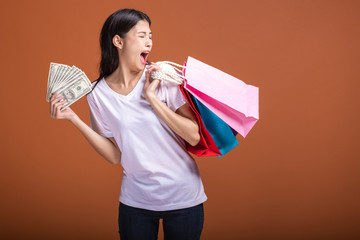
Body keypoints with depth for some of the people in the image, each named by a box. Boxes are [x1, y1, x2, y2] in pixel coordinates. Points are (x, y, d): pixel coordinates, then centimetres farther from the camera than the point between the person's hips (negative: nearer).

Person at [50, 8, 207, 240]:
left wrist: (151, 97, -19)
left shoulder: (161, 78, -10)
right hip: (136, 201, 1)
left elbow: (194, 137, -15)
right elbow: (115, 155, -1)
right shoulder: (99, 93, -4)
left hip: (182, 198, -1)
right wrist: (73, 118, -7)